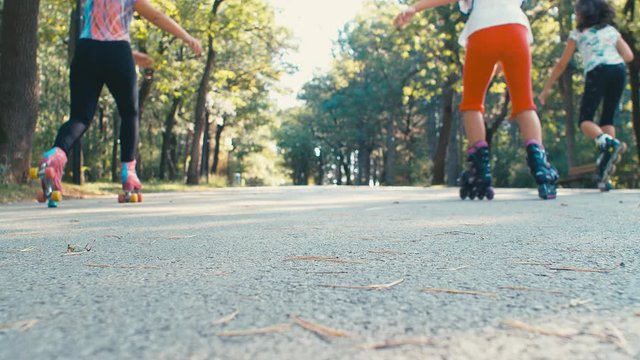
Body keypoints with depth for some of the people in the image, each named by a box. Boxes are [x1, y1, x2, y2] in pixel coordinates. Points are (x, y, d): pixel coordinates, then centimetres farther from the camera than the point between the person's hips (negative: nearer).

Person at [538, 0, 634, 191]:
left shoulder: (578, 33, 18)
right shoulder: (612, 30, 26)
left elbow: (562, 64, 17)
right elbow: (628, 56, 15)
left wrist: (547, 88, 23)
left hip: (597, 72, -4)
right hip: (619, 70, 4)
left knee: (585, 120, 0)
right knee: (607, 120, 9)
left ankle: (608, 142, -35)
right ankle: (605, 177, -5)